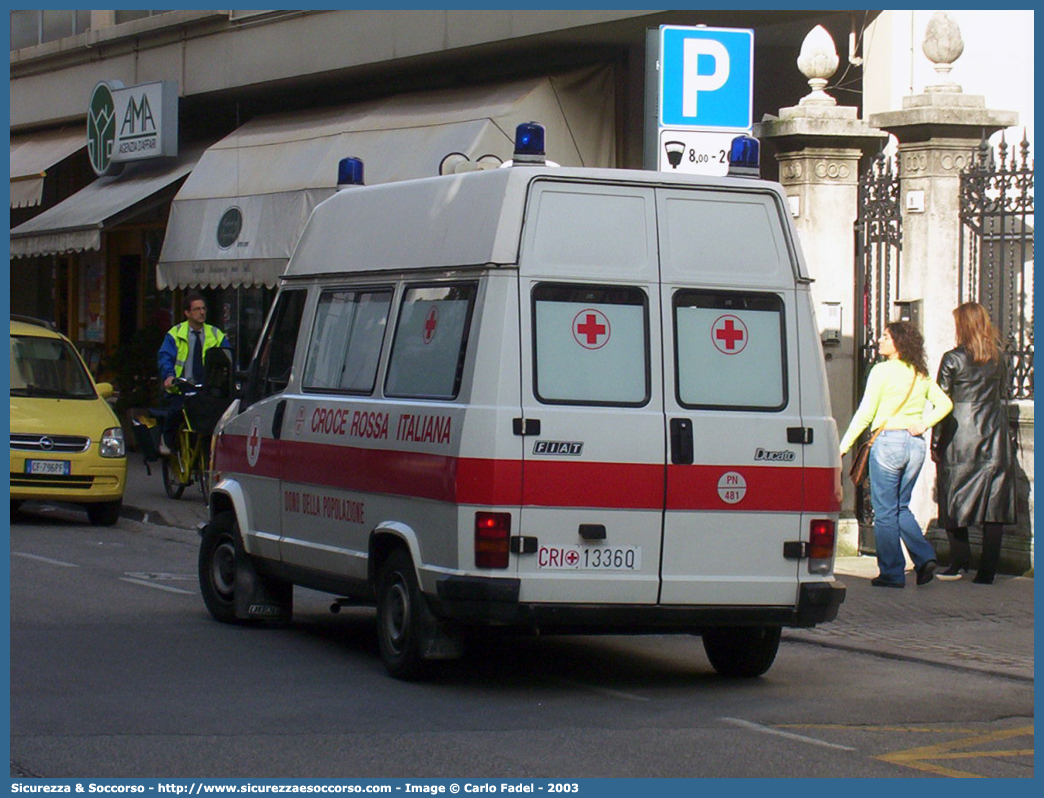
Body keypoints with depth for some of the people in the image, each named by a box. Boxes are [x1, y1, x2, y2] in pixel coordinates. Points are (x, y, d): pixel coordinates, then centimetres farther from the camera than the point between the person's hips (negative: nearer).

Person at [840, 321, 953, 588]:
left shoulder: (882, 371, -8)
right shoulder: (920, 375, 10)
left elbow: (865, 413, -9)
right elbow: (944, 403, 10)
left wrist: (844, 445, -4)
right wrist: (923, 424, 5)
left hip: (888, 441, -6)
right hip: (915, 445, 6)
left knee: (885, 511, 3)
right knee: (902, 508, 18)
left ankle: (892, 573, 4)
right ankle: (925, 558, 2)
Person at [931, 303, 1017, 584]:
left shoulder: (953, 359, -7)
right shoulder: (998, 358, 4)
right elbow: (1004, 393, 14)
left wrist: (935, 443, 0)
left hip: (960, 438, -3)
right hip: (994, 438, 3)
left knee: (955, 503, 9)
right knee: (993, 506, 3)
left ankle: (959, 561, 7)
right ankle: (987, 570, -1)